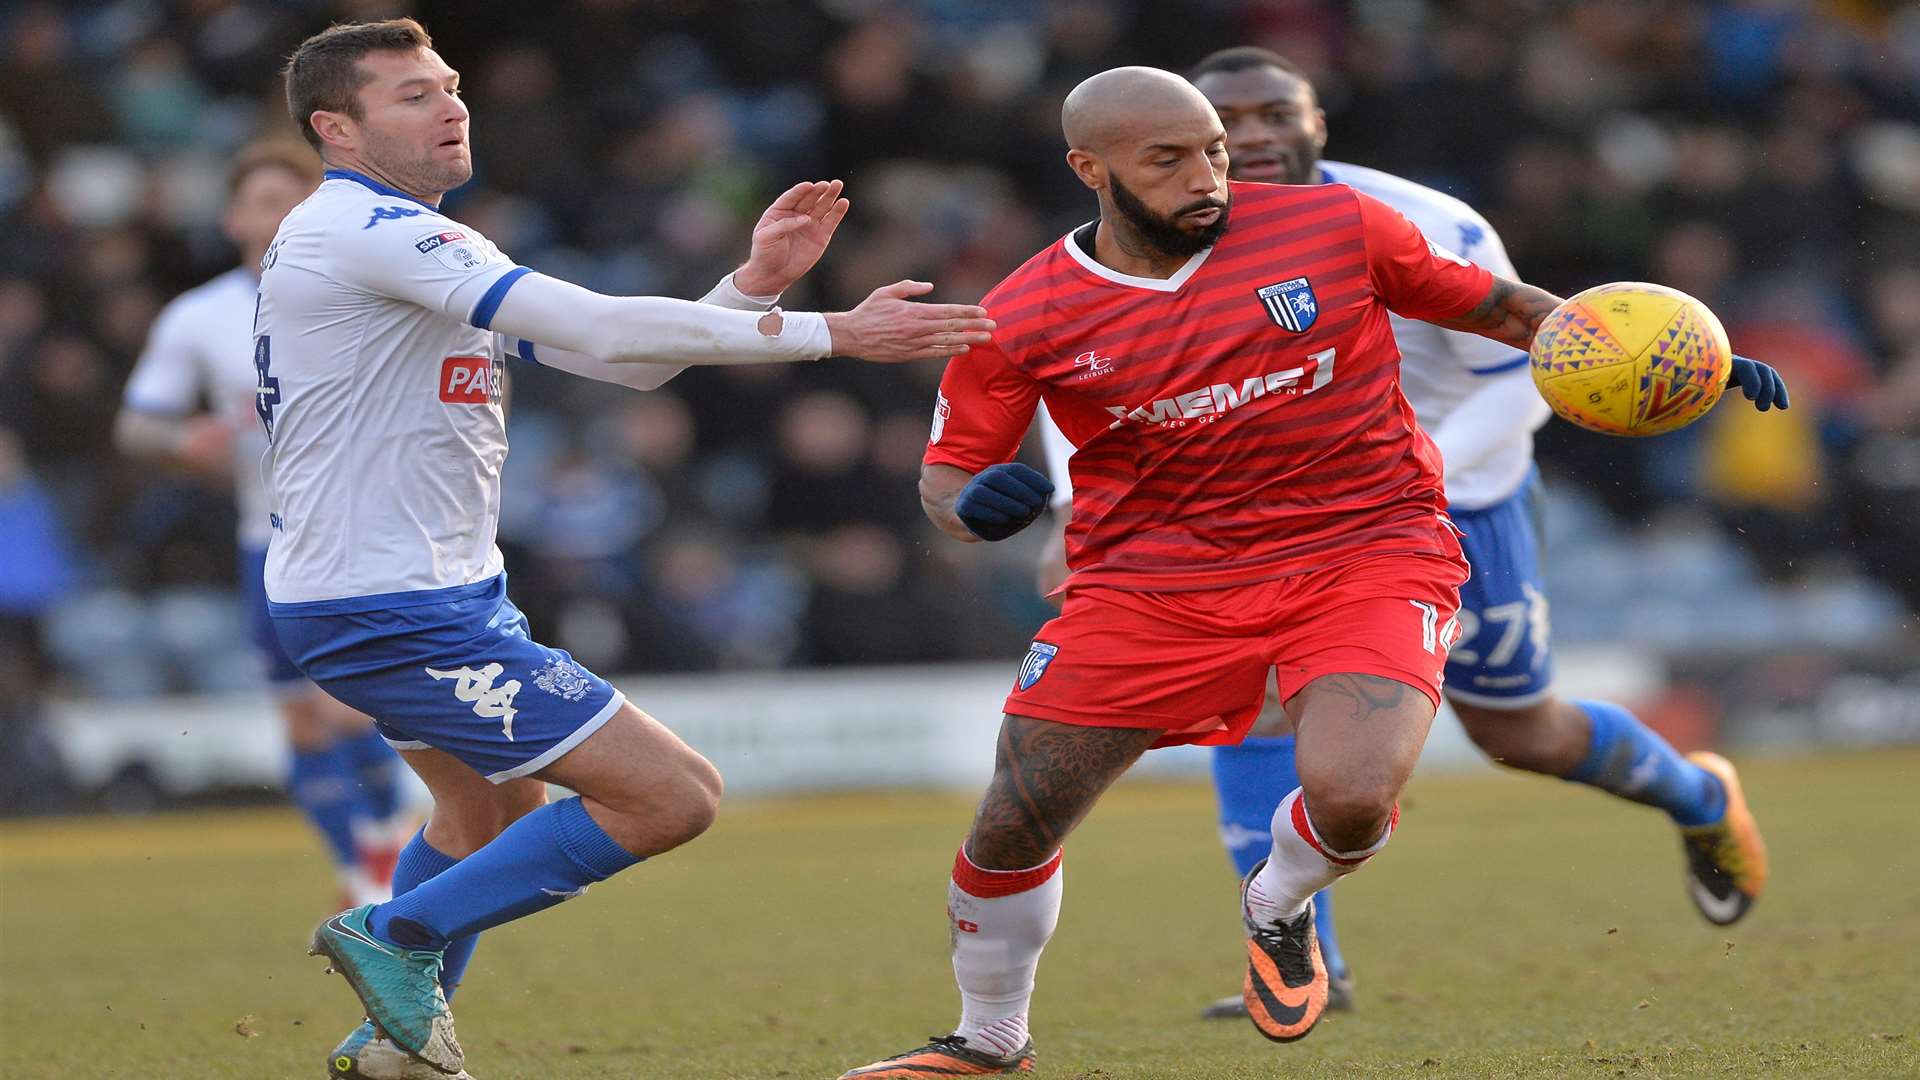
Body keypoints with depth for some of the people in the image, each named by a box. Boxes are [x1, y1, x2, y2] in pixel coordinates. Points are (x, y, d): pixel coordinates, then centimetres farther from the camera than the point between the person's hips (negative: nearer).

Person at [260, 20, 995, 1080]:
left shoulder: (429, 245, 14)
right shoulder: (365, 230, -19)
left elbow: (624, 362, 11)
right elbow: (604, 332, -26)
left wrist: (755, 279, -4)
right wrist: (832, 335, -24)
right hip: (394, 615, -12)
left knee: (490, 805, 34)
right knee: (674, 794, -13)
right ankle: (399, 937, -1)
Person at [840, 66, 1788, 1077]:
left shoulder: (1336, 226, -4)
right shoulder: (1023, 320, -5)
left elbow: (1493, 304, 9)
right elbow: (945, 474, 5)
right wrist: (976, 504, -19)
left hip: (1365, 550, -1)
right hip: (1150, 579, 1)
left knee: (1351, 800, -26)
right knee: (1011, 828, 0)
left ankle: (1276, 909, 12)